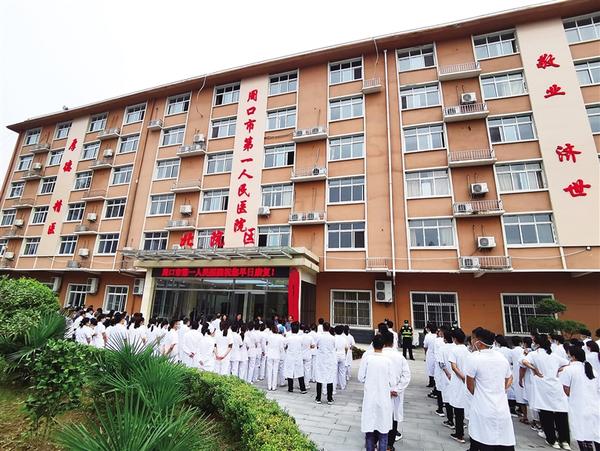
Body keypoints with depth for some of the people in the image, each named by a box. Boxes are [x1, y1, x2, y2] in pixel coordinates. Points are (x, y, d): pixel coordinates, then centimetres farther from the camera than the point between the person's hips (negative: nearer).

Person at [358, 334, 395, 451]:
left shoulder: (366, 357, -12)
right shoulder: (388, 360, -12)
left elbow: (361, 378, -7)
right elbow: (392, 382, -6)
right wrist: (392, 390, 15)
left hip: (370, 397, 0)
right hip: (384, 398, 0)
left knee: (369, 425, 14)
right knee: (383, 427, 14)